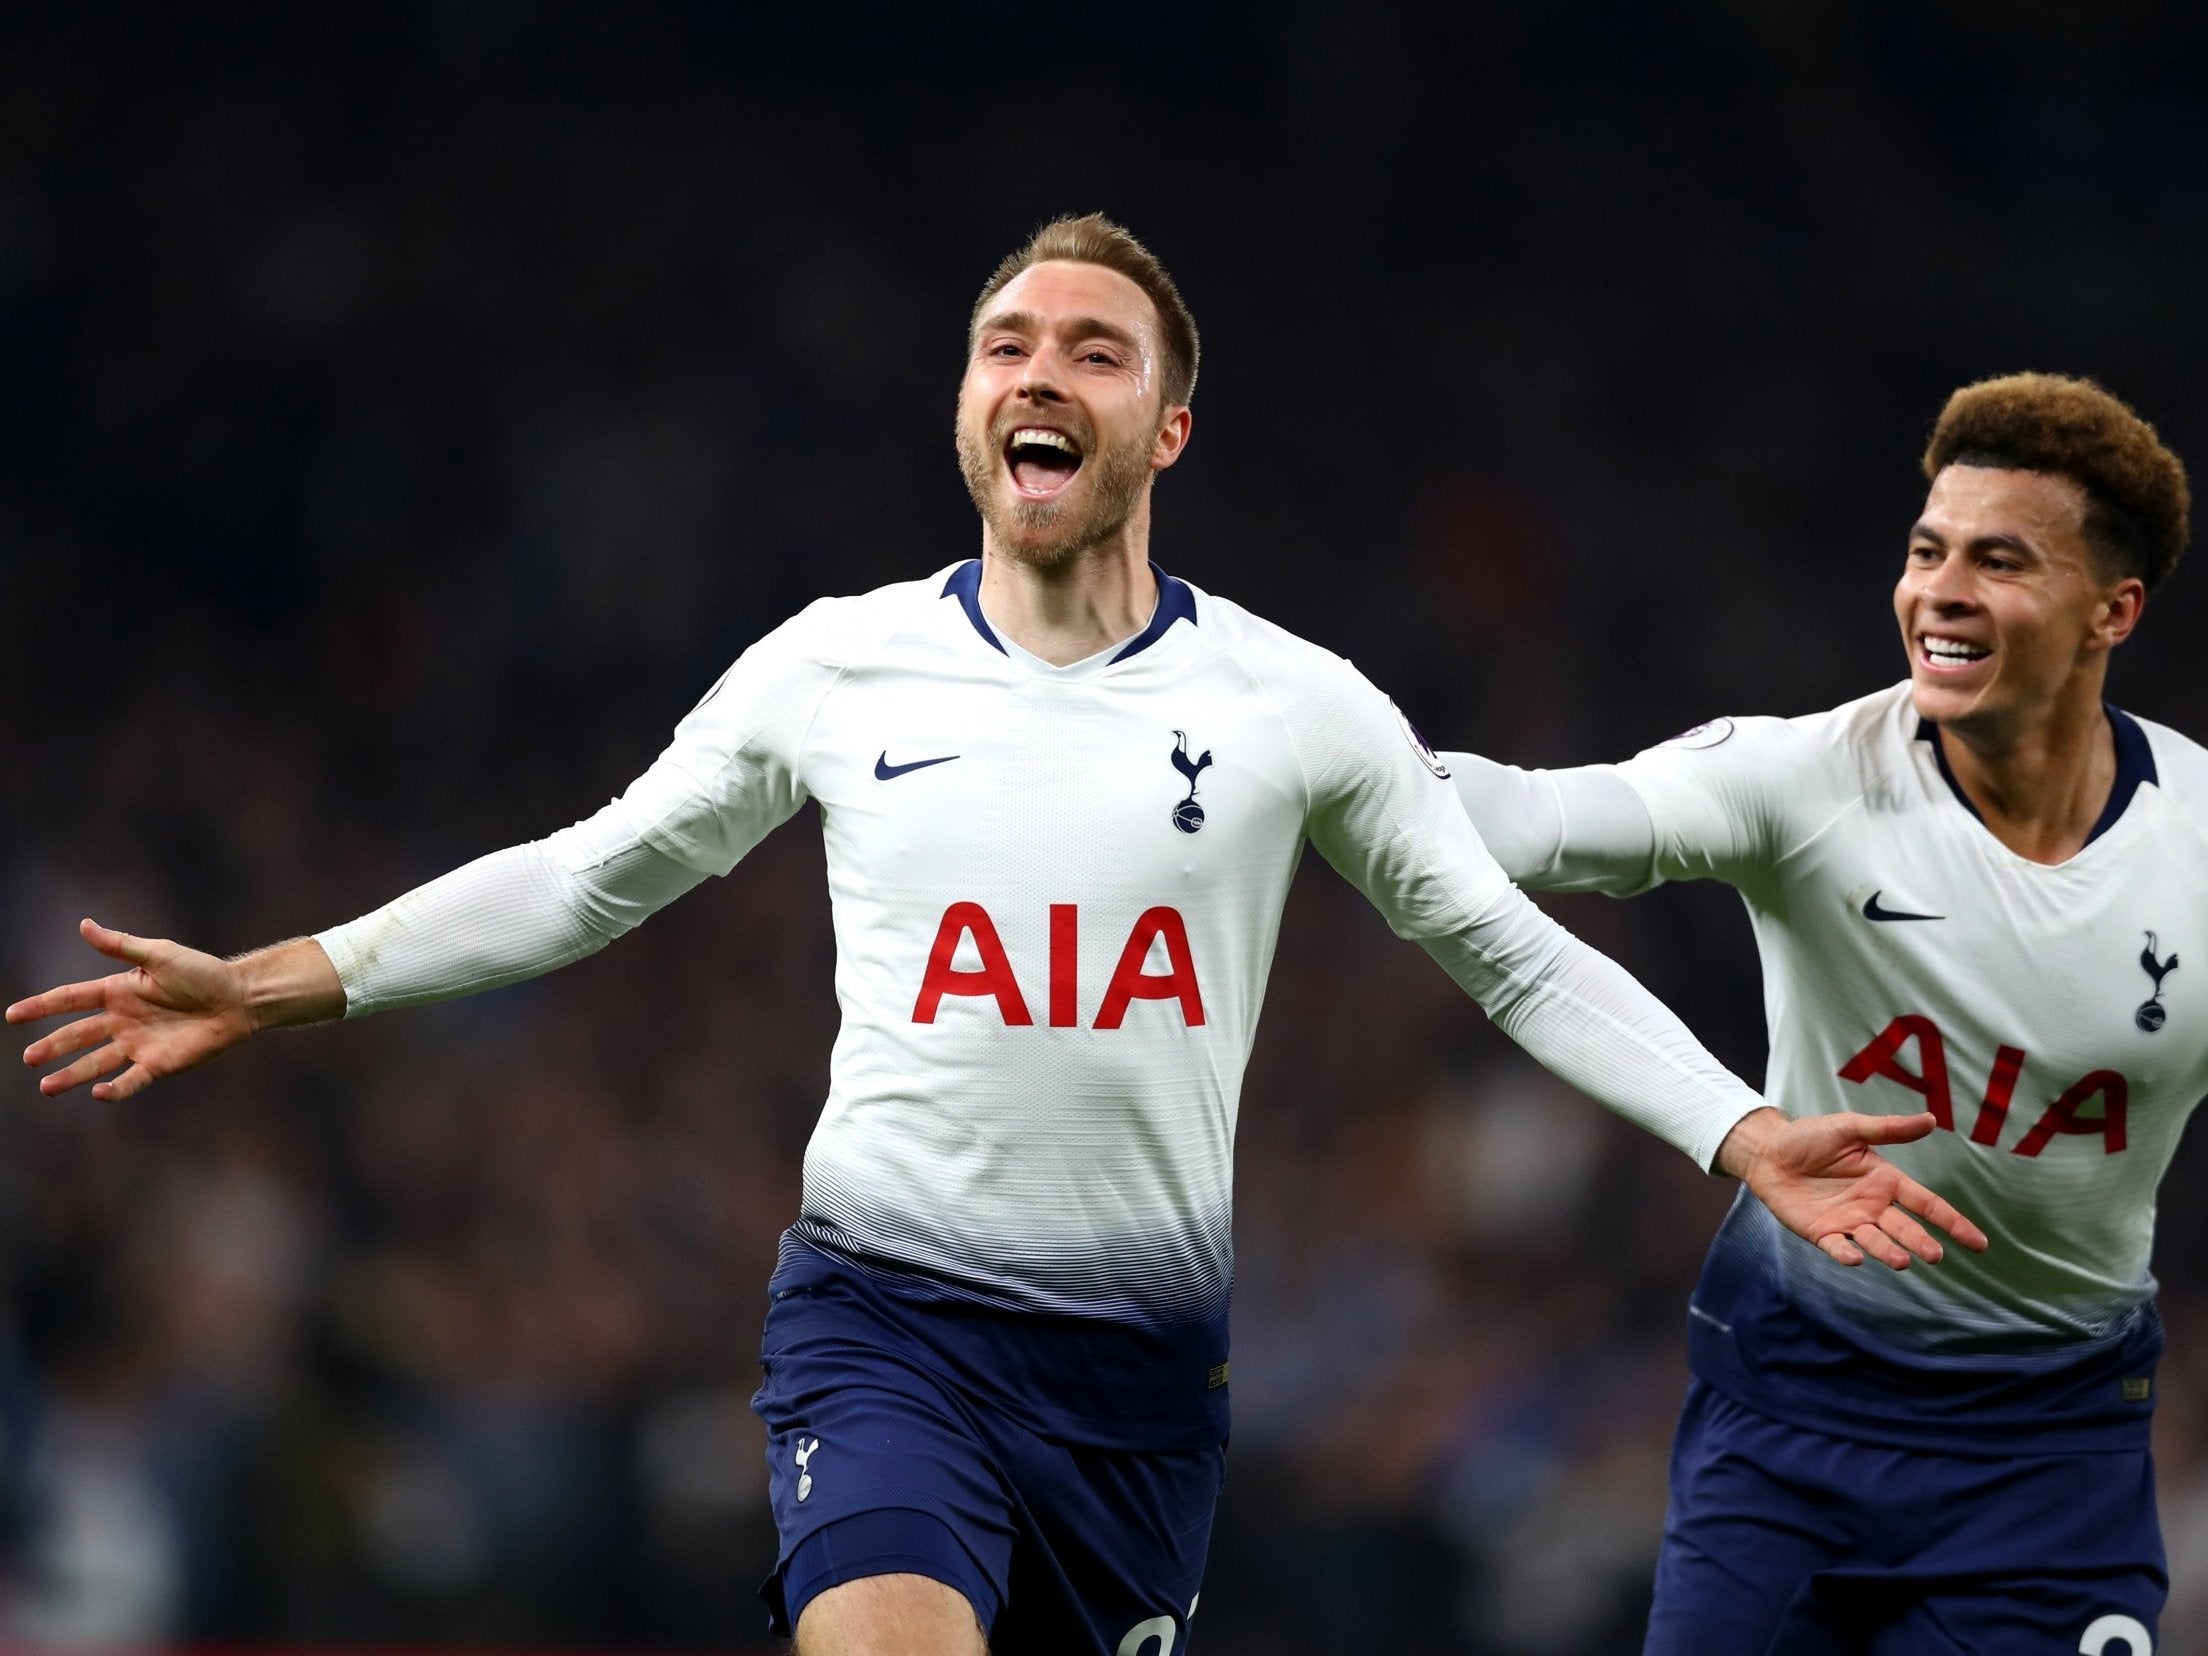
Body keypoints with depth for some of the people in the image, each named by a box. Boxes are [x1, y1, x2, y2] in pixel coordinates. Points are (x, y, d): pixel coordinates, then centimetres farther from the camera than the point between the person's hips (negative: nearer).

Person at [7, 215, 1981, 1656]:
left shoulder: (1295, 706, 2)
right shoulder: (833, 670, 3)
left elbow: (1520, 956, 10)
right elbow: (599, 872, 16)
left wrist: (1740, 1134, -2)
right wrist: (282, 985, 11)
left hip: (1144, 1362, 2)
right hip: (885, 1310, -2)